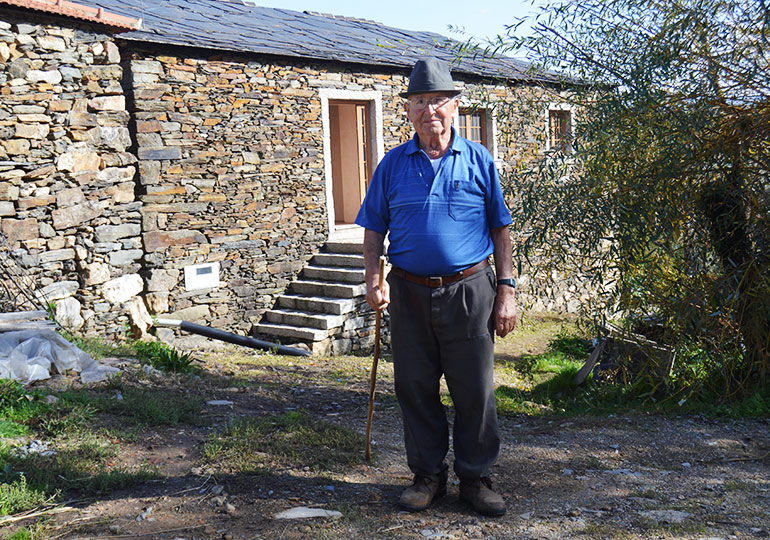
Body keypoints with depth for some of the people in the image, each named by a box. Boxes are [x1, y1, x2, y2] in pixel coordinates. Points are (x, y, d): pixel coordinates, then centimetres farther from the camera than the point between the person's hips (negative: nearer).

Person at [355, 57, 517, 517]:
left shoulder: (479, 161, 5)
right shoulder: (393, 164, 8)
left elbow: (500, 229, 7)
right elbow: (374, 229, 10)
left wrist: (506, 290, 1)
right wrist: (374, 280, -6)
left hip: (469, 290, -1)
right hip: (410, 292, 2)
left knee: (475, 390, 3)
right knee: (416, 388, 8)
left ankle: (476, 477, 20)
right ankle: (428, 475, 24)